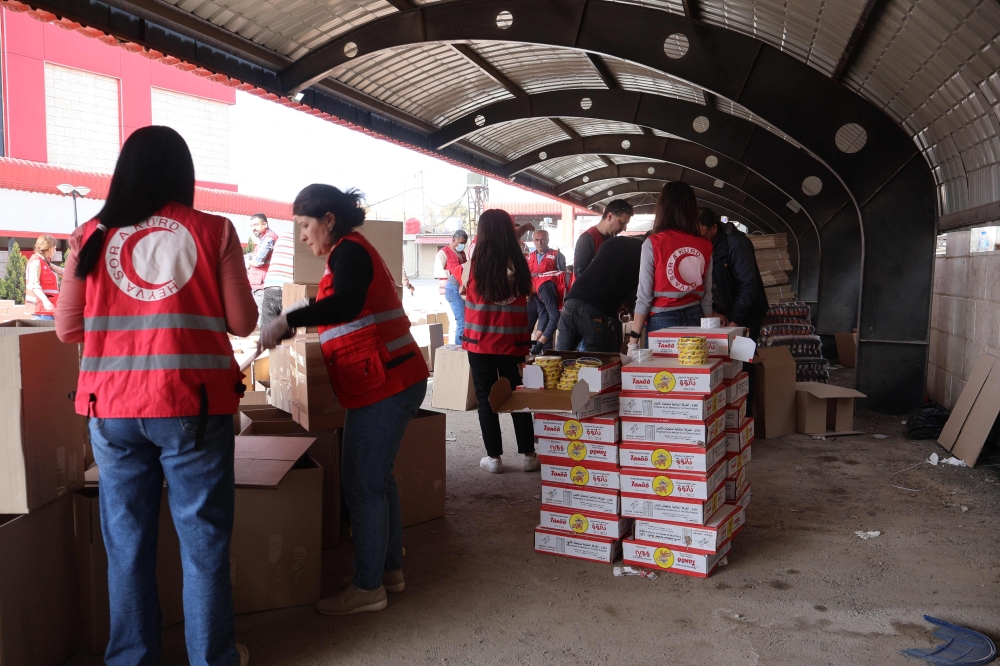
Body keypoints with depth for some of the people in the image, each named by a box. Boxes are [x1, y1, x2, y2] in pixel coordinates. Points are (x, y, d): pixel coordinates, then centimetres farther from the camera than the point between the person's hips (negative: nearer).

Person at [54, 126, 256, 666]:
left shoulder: (92, 236, 4)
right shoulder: (213, 231, -3)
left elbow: (67, 328, 9)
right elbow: (242, 322, -1)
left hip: (111, 410, 3)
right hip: (191, 405, -2)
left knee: (127, 545, 14)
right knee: (203, 541, 10)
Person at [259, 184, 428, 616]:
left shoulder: (348, 252, -11)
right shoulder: (354, 251, 20)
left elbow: (345, 305, -30)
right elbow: (345, 309, 25)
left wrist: (288, 320, -33)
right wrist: (294, 328, 23)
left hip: (383, 384, -11)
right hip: (394, 380, 11)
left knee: (362, 484, -4)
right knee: (377, 478, 16)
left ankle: (367, 588, 5)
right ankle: (390, 568, 27)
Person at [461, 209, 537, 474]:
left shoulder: (476, 261, -9)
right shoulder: (519, 262, -3)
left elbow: (463, 289, 7)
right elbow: (526, 293, 6)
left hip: (481, 342, -2)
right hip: (512, 341, 2)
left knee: (486, 399, 8)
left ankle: (494, 457, 10)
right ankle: (529, 455, 15)